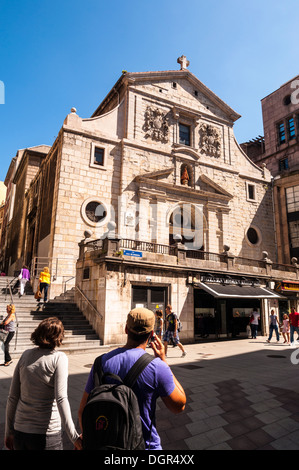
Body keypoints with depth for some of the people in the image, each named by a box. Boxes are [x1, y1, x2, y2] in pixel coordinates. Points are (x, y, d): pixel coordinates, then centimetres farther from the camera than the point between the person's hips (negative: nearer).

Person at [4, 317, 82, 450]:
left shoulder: (26, 355, 0)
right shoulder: (59, 358, -14)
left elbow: (12, 397, 4)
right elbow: (61, 398, -21)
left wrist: (9, 431, 14)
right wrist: (74, 436, -18)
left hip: (20, 431, 5)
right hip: (46, 434, -4)